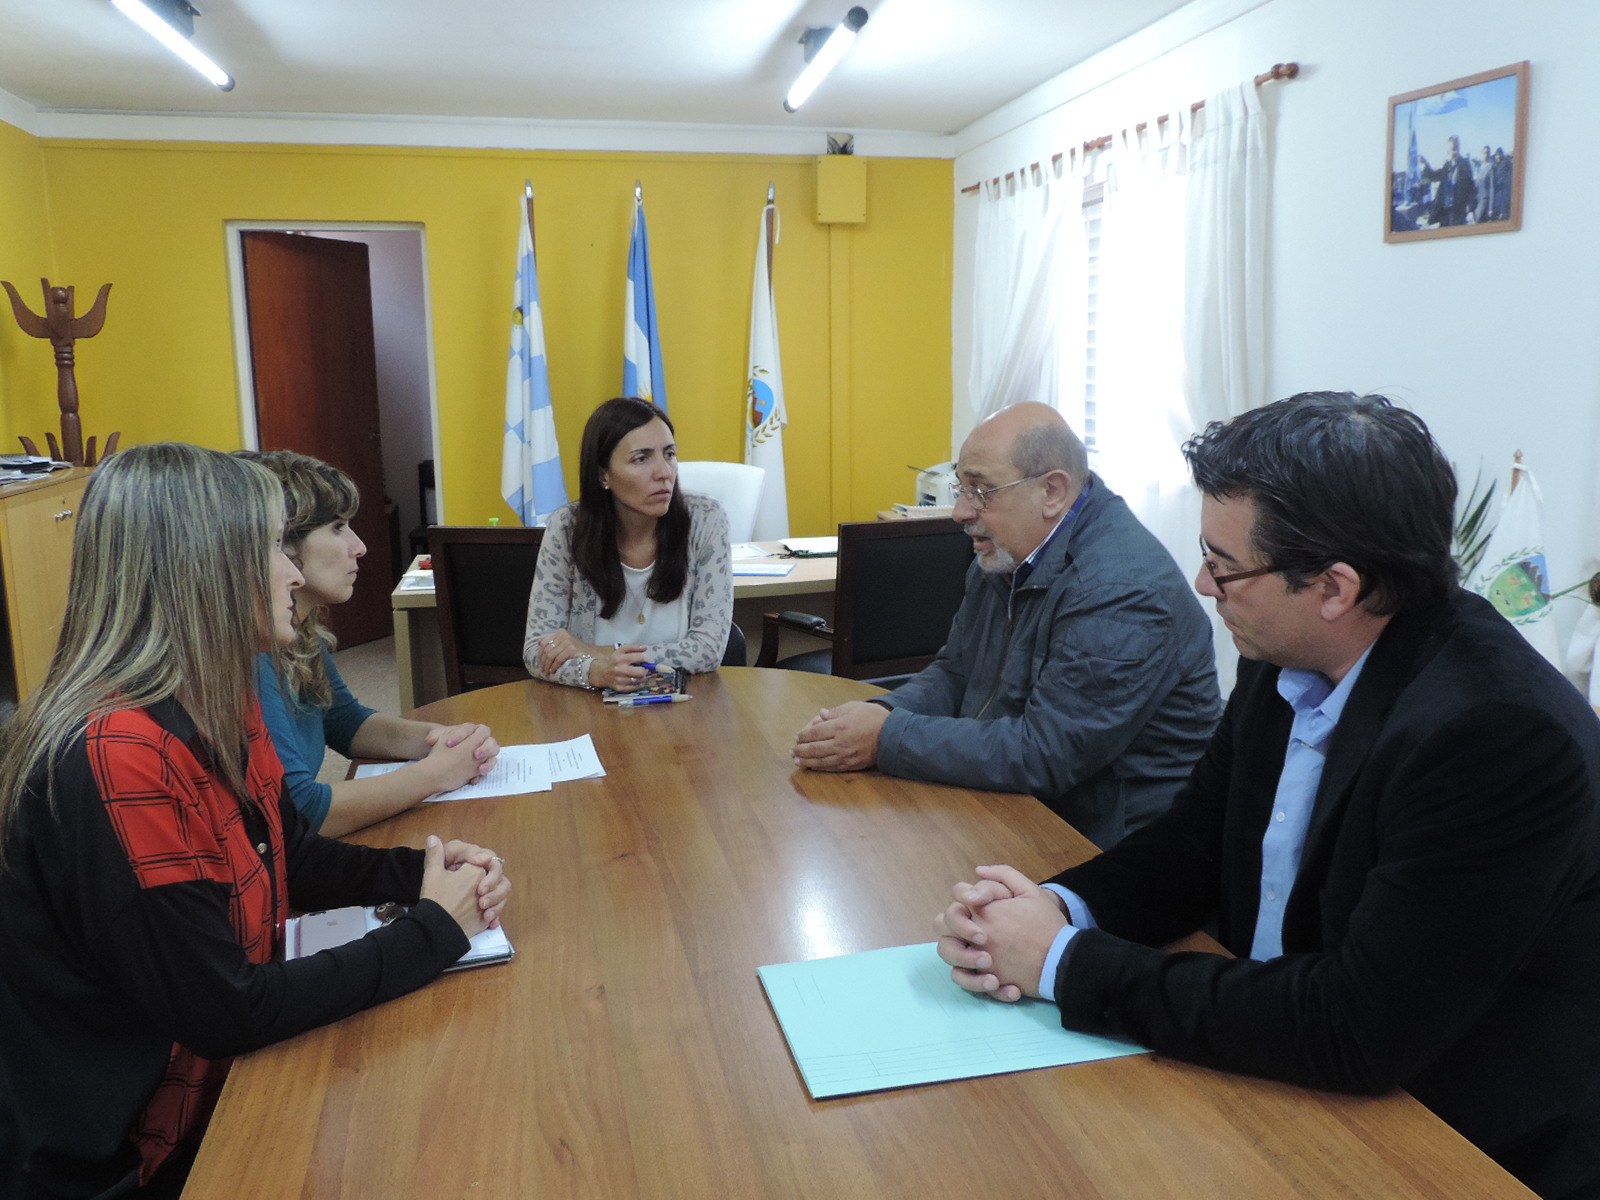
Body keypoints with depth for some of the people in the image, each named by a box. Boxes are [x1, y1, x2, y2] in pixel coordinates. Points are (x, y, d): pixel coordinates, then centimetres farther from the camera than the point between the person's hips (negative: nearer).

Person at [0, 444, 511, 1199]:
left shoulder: (217, 710, -1)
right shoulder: (112, 760, -29)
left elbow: (294, 859, 11)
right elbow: (226, 1012, -26)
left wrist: (426, 871, -7)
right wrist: (432, 932, -18)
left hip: (216, 1087, 8)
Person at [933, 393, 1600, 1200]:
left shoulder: (1506, 734, -28)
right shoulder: (1288, 657, -6)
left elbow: (1357, 1028, -28)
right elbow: (1193, 844, 4)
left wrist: (1068, 963, -23)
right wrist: (1055, 907, -15)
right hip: (1281, 1077, 6)